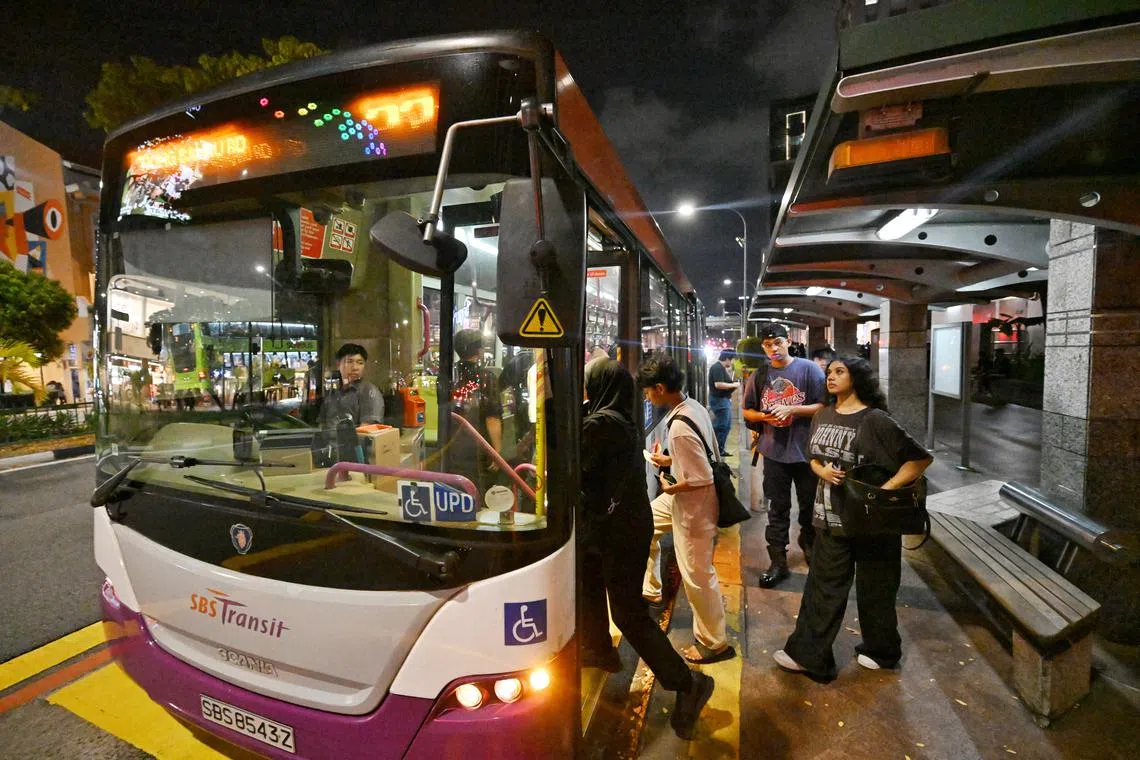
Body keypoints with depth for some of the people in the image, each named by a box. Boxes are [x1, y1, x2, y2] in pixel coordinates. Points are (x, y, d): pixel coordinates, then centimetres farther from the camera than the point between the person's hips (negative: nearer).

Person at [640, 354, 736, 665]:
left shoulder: (679, 428, -32)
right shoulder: (694, 406, -3)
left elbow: (702, 479, -29)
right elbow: (703, 453, 11)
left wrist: (670, 488, -13)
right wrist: (668, 460, 11)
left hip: (694, 506, -10)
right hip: (683, 498, 10)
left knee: (696, 576, 7)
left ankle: (714, 643, 29)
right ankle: (649, 589, 41)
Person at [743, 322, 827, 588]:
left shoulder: (808, 369, -6)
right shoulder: (759, 375, 3)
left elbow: (824, 406, -9)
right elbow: (748, 412, 9)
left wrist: (791, 409, -19)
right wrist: (764, 416, -11)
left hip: (806, 450, -1)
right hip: (774, 452, 2)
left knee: (810, 504, 17)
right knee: (778, 508, 9)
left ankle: (808, 542, 44)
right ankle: (778, 561, 18)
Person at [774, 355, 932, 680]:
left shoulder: (875, 421, -15)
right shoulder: (823, 416, 4)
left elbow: (920, 458, -14)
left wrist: (885, 489, -21)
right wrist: (822, 470, -7)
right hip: (831, 517, 5)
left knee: (874, 589, 16)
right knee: (823, 586, 11)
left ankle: (881, 651, 38)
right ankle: (808, 655, 23)